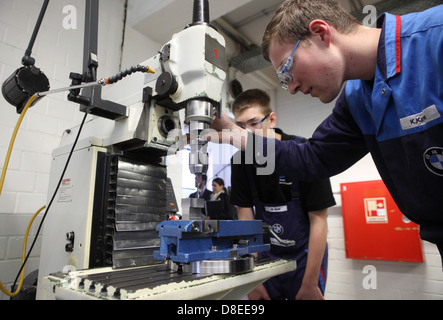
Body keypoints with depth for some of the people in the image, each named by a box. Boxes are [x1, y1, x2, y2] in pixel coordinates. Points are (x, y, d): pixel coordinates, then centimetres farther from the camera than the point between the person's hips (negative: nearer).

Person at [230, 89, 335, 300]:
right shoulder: (240, 160, -7)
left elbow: (318, 221, -15)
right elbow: (246, 218, -6)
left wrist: (310, 285, -14)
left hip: (305, 256, -3)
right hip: (266, 257, 3)